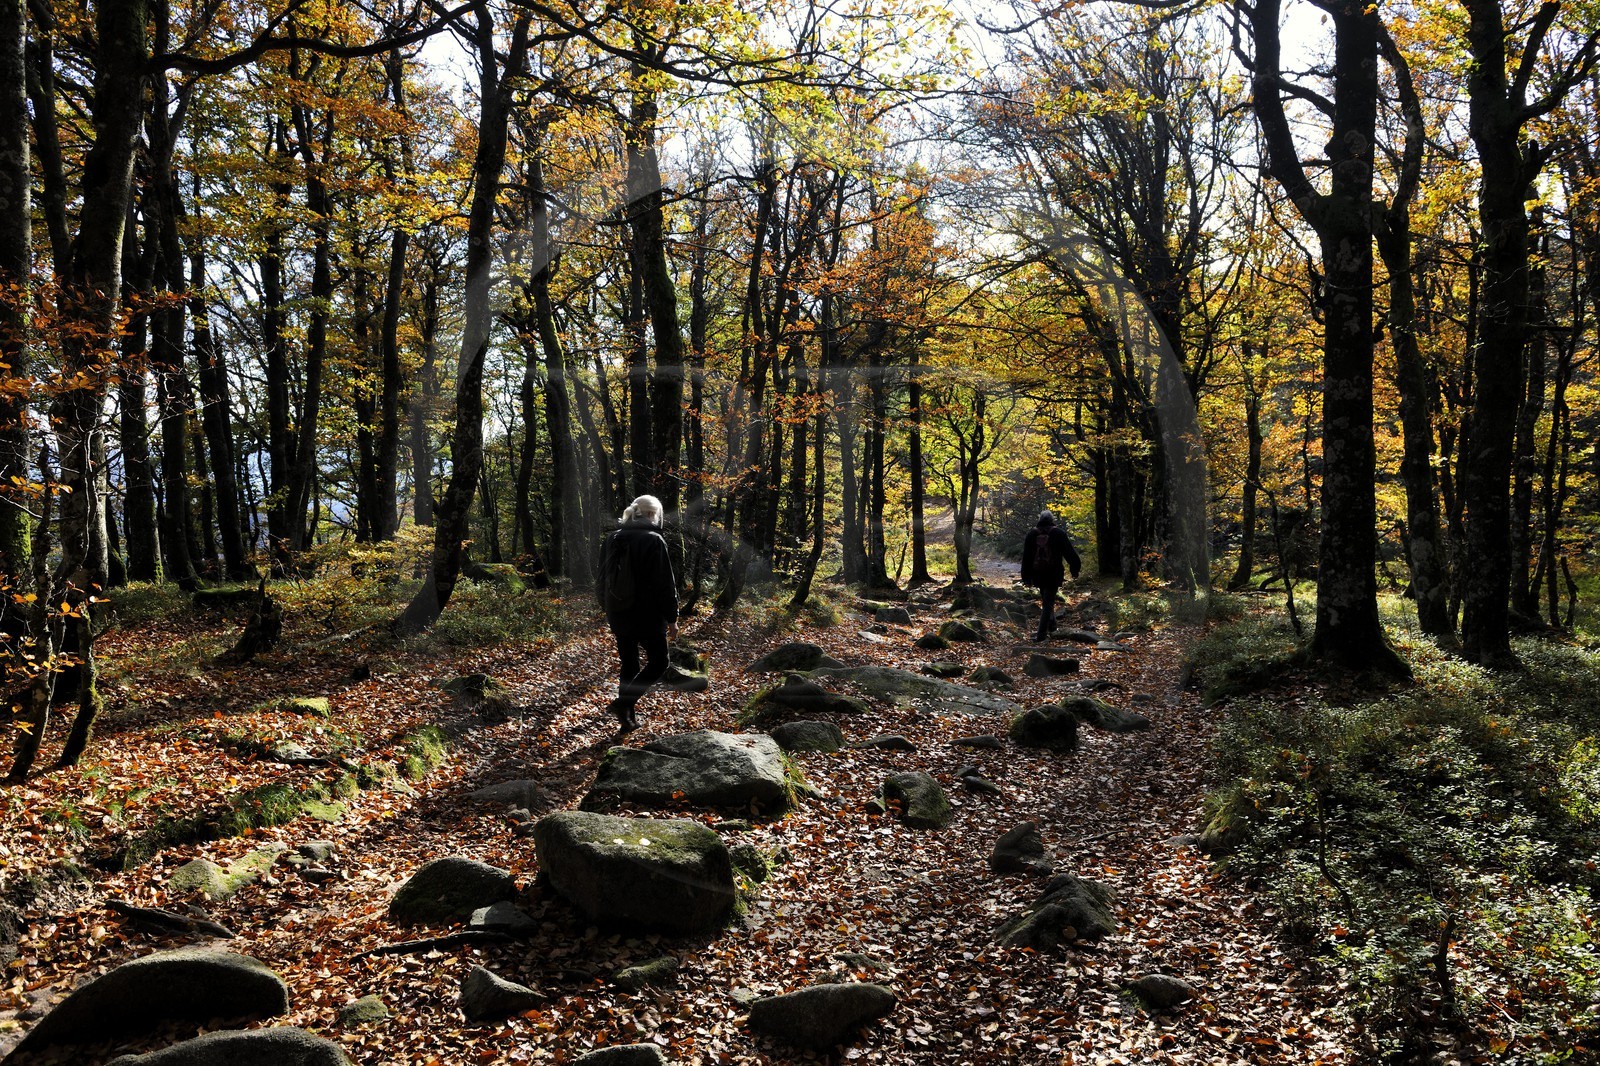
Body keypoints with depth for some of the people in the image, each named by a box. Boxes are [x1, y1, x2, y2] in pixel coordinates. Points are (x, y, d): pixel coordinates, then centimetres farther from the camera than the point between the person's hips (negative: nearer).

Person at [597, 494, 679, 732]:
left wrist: (608, 611, 24)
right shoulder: (653, 540, -13)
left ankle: (628, 717, 19)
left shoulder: (612, 540, 8)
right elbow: (665, 583, -14)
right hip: (647, 616, -6)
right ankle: (623, 703, -8)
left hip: (618, 615, 7)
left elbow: (603, 579, 15)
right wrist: (672, 618, -7)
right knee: (658, 662, 6)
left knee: (628, 665, 15)